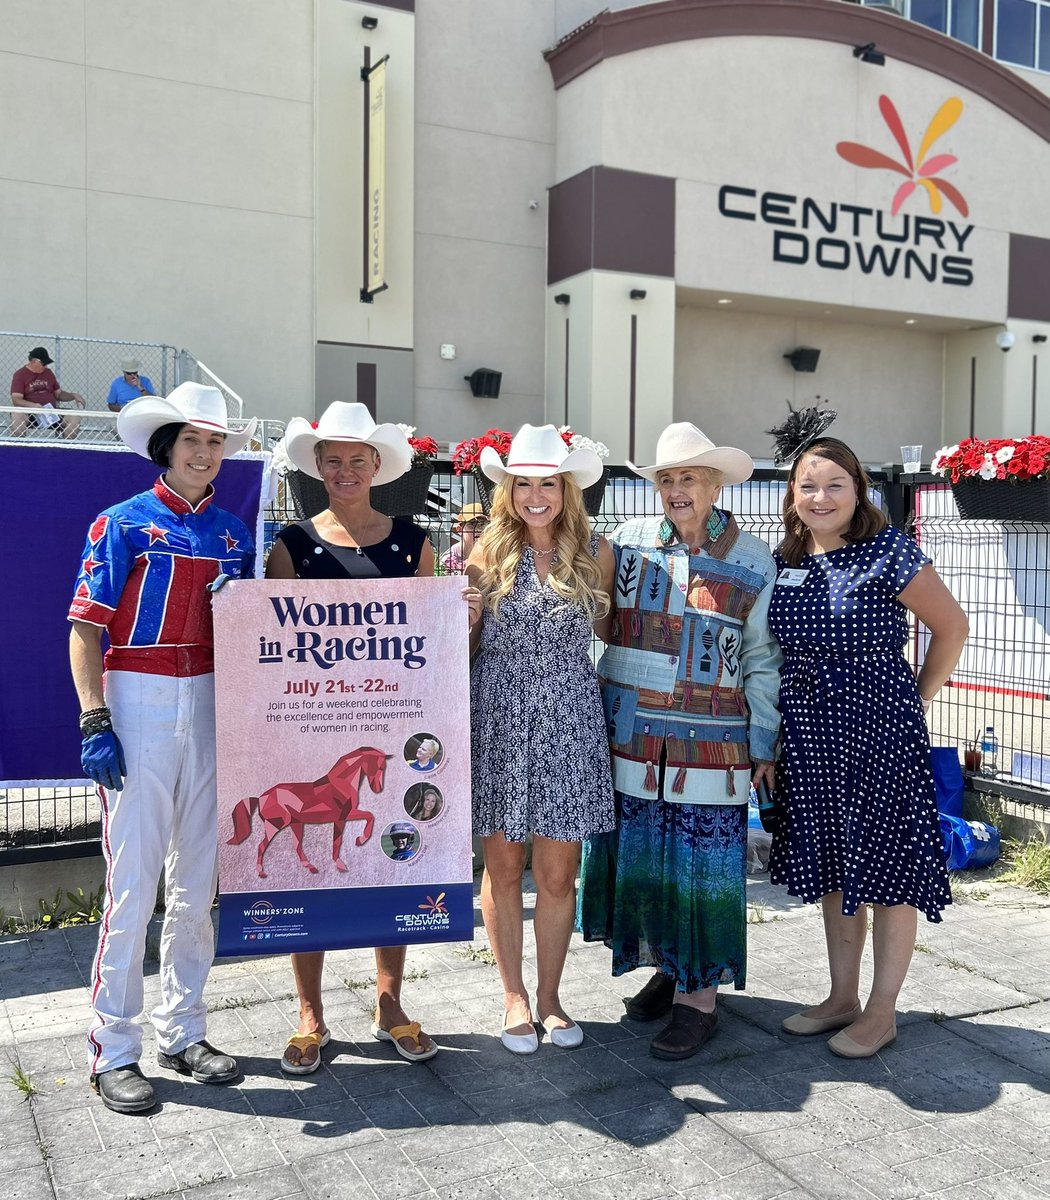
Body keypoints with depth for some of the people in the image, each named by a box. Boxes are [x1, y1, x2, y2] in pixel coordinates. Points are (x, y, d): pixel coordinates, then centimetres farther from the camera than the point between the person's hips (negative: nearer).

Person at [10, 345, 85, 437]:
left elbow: (59, 394, 25)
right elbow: (16, 400, -10)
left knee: (75, 418, -20)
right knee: (17, 416, -38)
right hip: (29, 414, -4)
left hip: (51, 413, 4)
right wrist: (32, 405, -29)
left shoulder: (48, 373, 17)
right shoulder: (20, 375, 1)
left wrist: (73, 395, 4)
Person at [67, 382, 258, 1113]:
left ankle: (183, 1032, 24)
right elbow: (86, 630, -6)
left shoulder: (232, 532, 12)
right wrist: (94, 722, -14)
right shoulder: (124, 524, -2)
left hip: (211, 706, 5)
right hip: (140, 703, -5)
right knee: (133, 881, -2)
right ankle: (114, 1050, 11)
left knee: (199, 880, 10)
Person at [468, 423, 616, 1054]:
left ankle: (550, 995, 25)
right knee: (503, 867, 8)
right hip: (500, 719, 0)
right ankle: (515, 996, 25)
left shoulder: (595, 553, 3)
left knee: (558, 874, 6)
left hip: (569, 722, 0)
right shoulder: (488, 553, 1)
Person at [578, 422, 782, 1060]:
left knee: (703, 859, 1)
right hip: (632, 736, 3)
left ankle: (700, 995, 16)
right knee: (639, 852, 10)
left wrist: (763, 744, 2)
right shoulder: (630, 540, 3)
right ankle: (667, 967, 30)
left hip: (711, 742, -2)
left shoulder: (752, 559, 0)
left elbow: (762, 659, 3)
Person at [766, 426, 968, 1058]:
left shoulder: (891, 551, -10)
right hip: (811, 732, 5)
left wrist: (918, 699, -2)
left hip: (882, 728, -5)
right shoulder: (785, 563, 4)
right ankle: (842, 997, 30)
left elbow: (952, 626, -3)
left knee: (888, 866, 4)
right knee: (833, 865, 15)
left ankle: (882, 1010, 19)